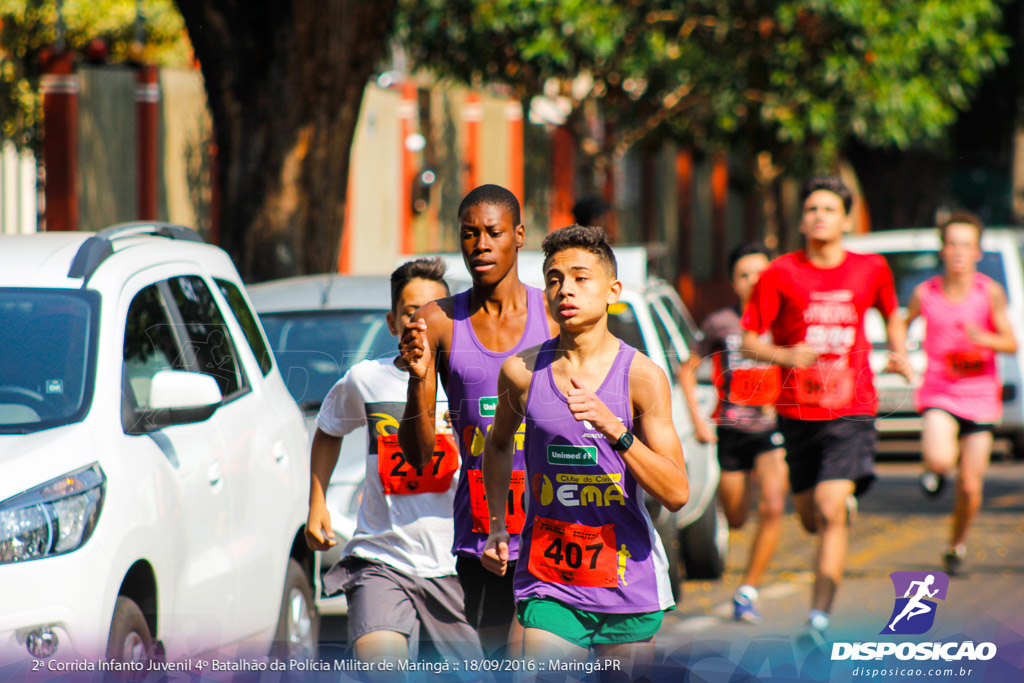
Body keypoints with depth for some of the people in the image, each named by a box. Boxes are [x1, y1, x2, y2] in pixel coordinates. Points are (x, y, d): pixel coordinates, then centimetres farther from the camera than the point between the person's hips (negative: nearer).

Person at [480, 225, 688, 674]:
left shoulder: (642, 376, -8)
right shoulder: (522, 372, -1)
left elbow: (676, 494, -14)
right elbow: (499, 443, 23)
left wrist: (614, 428, -25)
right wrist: (496, 527, 19)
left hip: (628, 582, -1)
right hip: (548, 584, 1)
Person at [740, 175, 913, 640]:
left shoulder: (871, 269, 3)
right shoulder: (780, 275, -4)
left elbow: (891, 315, 23)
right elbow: (749, 341, -3)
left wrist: (899, 354, 5)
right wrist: (786, 355, -22)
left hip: (852, 411, -1)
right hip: (798, 410, 1)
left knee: (830, 511, -18)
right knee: (810, 519, 14)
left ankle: (819, 618, -17)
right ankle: (846, 501, 53)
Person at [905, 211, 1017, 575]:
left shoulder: (990, 292, -7)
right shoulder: (925, 294, -3)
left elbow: (1011, 343, -7)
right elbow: (901, 324, 16)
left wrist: (983, 339, -25)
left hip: (979, 396, 0)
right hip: (938, 392, 0)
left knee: (970, 487, 1)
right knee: (941, 458, -29)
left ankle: (956, 547, 28)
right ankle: (933, 471, 9)